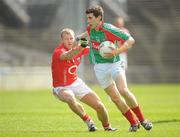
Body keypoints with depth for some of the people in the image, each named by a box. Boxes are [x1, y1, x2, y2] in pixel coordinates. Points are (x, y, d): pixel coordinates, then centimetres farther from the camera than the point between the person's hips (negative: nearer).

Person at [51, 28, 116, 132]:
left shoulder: (78, 47, -6)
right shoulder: (58, 52, -27)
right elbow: (67, 56, -51)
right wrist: (80, 47, -69)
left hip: (76, 83, 6)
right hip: (62, 88, -6)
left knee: (99, 105, -1)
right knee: (71, 99, -39)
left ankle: (107, 126, 28)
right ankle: (88, 120, -14)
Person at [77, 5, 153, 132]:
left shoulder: (109, 30, -19)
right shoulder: (90, 28, 1)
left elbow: (130, 40, -21)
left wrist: (116, 52, -29)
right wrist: (81, 37, 15)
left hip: (114, 63, -5)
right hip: (100, 68, 5)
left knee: (123, 90, -24)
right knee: (115, 98, 0)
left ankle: (142, 119, -10)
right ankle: (133, 122, 12)